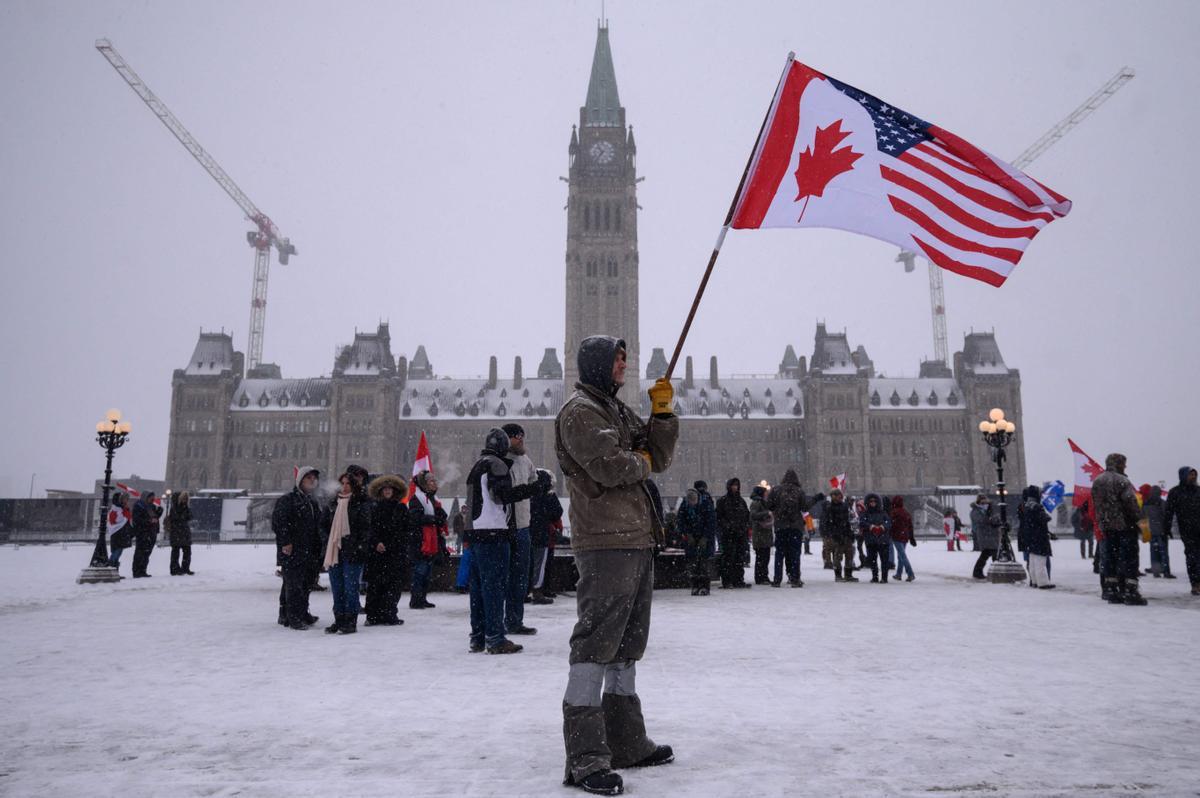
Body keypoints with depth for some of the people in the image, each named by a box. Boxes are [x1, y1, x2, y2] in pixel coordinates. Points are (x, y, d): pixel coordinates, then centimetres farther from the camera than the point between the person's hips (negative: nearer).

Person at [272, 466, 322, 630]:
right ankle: (294, 618, -2)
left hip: (308, 553, 8)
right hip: (292, 552, -8)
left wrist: (317, 551, 19)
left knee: (306, 584, 14)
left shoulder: (313, 503, 19)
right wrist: (285, 542, -20)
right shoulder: (287, 500, -7)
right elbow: (277, 522, -16)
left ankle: (302, 614, 25)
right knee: (293, 584, -7)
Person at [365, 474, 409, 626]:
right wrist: (376, 543, -12)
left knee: (394, 584, -3)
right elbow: (370, 528, 2)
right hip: (377, 551, -1)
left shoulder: (401, 508, 10)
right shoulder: (374, 507, 9)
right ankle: (373, 615, 2)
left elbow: (407, 530, 9)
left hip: (396, 552, 1)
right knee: (375, 583, -2)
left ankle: (388, 615, 3)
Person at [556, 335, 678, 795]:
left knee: (626, 646, 16)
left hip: (638, 542, 10)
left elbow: (660, 458, 16)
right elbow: (610, 467, -20)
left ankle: (627, 743, 28)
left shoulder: (621, 411, 22)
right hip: (606, 545, -10)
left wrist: (662, 412, 4)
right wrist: (640, 463, 0)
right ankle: (586, 759, -3)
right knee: (595, 645, -8)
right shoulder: (580, 411, -7)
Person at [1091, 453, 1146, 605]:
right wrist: (1139, 522, -8)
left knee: (1110, 557, 9)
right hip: (1125, 525, -7)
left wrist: (1101, 522, 16)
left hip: (1106, 526, 7)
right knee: (1129, 558, -2)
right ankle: (1131, 592, -4)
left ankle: (1112, 591, 11)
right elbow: (1131, 503, -16)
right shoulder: (1121, 480, -12)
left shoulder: (1096, 482, 11)